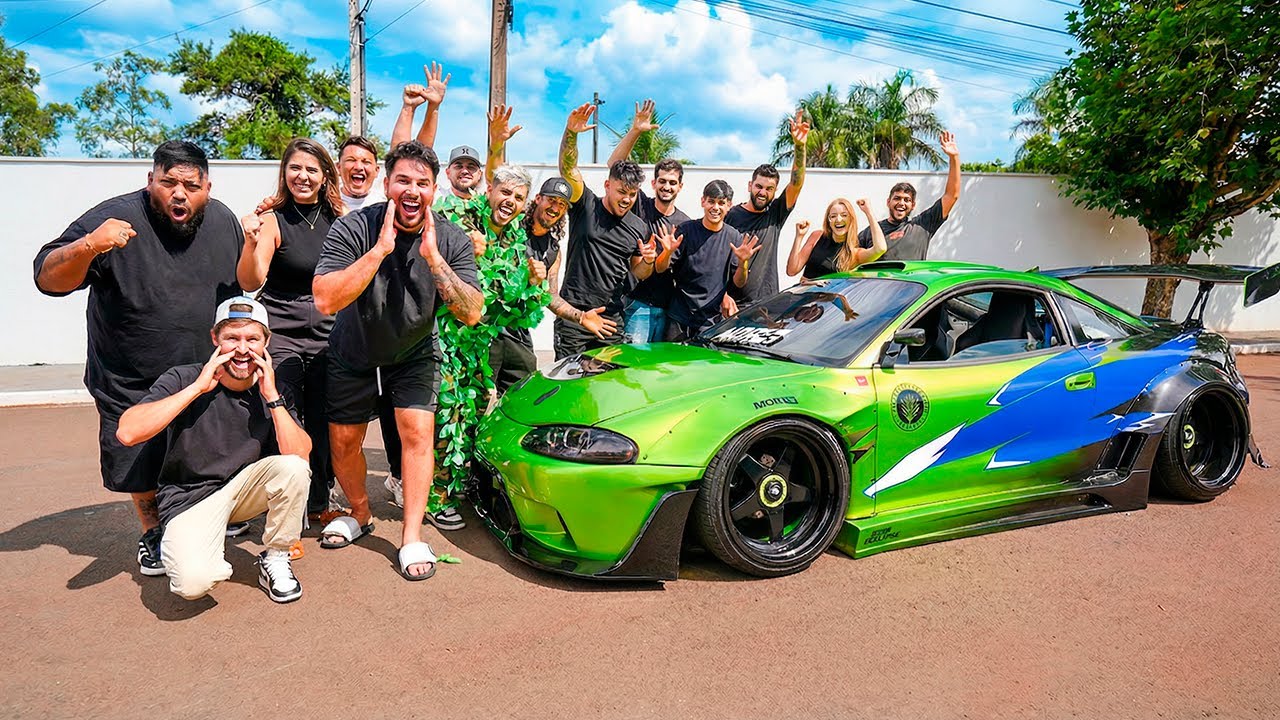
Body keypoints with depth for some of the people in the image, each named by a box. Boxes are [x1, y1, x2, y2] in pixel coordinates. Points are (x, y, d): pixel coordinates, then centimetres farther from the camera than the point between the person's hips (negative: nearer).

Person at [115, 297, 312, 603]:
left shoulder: (272, 391, -3)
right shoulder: (182, 379, -10)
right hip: (188, 500, -3)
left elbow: (301, 456, -16)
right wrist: (198, 387, -25)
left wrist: (272, 397, -23)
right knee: (193, 582, -29)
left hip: (245, 490, 3)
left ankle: (275, 560, -5)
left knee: (293, 467, -28)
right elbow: (127, 433, -26)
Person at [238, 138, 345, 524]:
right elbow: (251, 282, -15)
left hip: (329, 334, 4)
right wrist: (252, 243, -31)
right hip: (280, 334, -4)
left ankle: (319, 502, 26)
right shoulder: (273, 220, -6)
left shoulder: (339, 217, 5)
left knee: (323, 423, 10)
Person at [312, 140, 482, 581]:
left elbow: (471, 314, -27)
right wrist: (380, 250, -41)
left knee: (417, 431, -13)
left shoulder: (452, 240, -18)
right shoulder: (353, 229, -24)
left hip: (413, 354, 0)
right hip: (353, 354, 0)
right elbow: (324, 301, -36)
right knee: (343, 443, 7)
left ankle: (412, 538, -2)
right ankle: (360, 514, 35)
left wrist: (433, 258, -37)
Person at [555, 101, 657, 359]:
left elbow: (638, 273, 19)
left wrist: (648, 261, -5)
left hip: (612, 317, 4)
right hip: (572, 312, -4)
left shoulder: (639, 229, 9)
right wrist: (571, 133, -32)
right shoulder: (586, 205, -2)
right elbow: (567, 166, -15)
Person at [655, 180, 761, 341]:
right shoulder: (686, 230, -4)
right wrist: (668, 252, -24)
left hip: (713, 320, 1)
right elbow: (660, 269, -4)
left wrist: (743, 262, -16)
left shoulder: (735, 238, 3)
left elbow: (739, 283, 3)